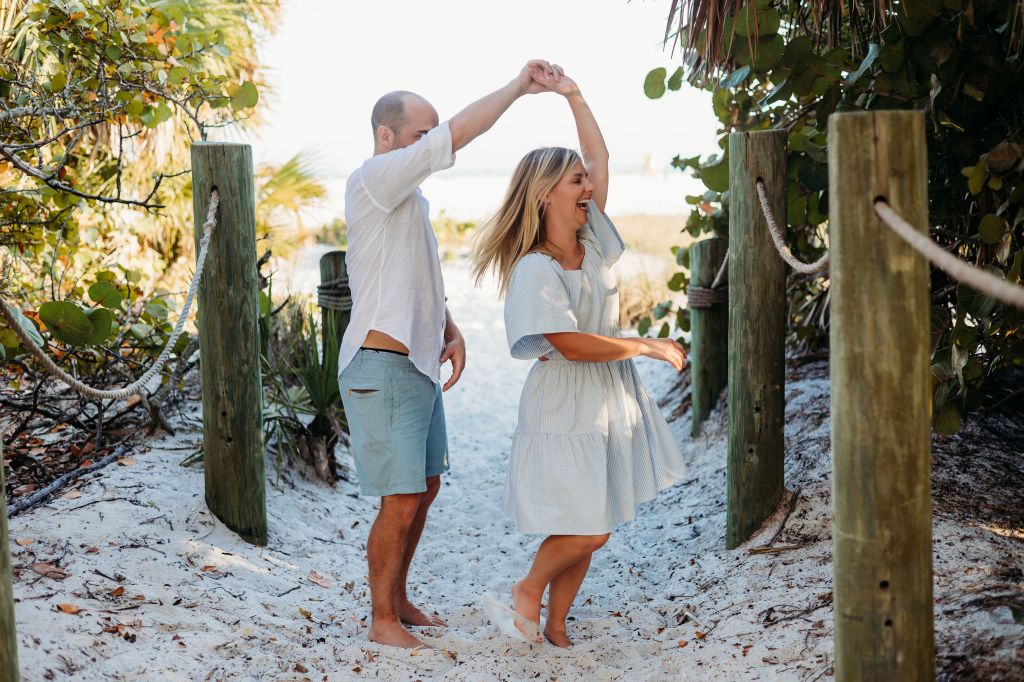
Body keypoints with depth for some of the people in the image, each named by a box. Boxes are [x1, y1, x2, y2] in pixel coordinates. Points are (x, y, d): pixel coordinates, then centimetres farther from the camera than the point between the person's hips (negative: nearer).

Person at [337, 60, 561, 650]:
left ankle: (398, 600, 30)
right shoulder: (374, 179, -14)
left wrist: (452, 334, 8)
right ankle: (382, 621, 9)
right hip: (382, 368, -10)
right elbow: (460, 133, -24)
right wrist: (518, 87, -16)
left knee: (426, 488, 16)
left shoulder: (409, 198, 16)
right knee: (402, 501, -6)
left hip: (419, 366, 10)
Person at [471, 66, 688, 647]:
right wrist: (652, 347, -17)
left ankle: (556, 625, 23)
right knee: (586, 529, -7)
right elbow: (571, 344, -24)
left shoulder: (592, 240, 4)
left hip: (611, 398, 7)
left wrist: (573, 95, 8)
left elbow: (600, 156, 11)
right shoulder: (534, 270, -18)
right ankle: (529, 589, 18)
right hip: (565, 408, -7)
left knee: (587, 531, 10)